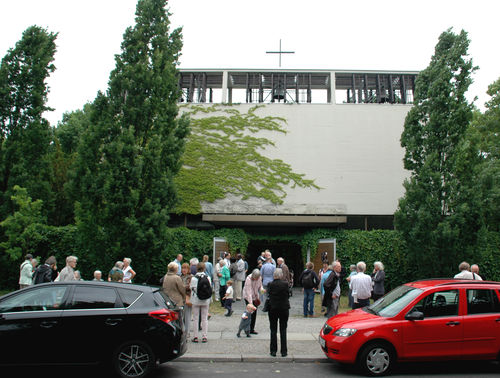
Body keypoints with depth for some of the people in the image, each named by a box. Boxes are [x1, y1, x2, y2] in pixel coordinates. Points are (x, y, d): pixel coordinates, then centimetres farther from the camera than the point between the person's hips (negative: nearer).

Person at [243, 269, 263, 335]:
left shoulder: (259, 278, -11)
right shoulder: (248, 279, -28)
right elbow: (249, 292, -31)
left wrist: (261, 289, -17)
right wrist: (250, 303, -34)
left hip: (255, 296, 6)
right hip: (248, 296, -6)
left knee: (254, 312, 6)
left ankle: (252, 329, 16)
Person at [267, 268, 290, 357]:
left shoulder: (270, 285, -10)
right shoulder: (285, 284, -10)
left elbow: (268, 295, 0)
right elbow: (287, 295, 0)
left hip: (273, 309, 0)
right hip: (284, 308, 0)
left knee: (273, 330, 10)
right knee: (283, 330, 10)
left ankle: (273, 351, 12)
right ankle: (284, 351, 11)